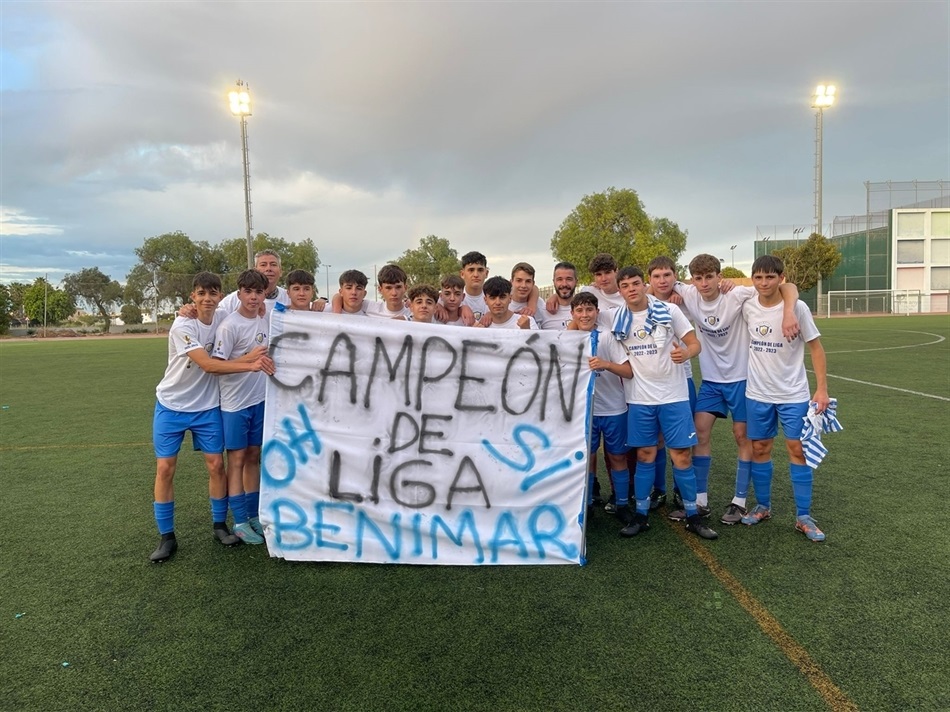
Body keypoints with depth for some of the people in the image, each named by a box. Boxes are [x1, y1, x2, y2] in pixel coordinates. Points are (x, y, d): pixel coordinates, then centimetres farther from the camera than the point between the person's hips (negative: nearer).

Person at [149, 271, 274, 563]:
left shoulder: (224, 318, -5)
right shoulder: (182, 326, -20)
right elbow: (208, 364, -29)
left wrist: (252, 356, -15)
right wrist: (250, 364, -32)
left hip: (207, 406, 3)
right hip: (172, 406, -3)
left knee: (216, 465, 2)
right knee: (165, 468, -1)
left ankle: (219, 525, 19)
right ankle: (167, 536, 12)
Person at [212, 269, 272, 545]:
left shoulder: (264, 320, 6)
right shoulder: (230, 325, -14)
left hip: (260, 399, 6)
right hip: (235, 402, -6)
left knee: (254, 457, 13)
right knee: (237, 459, 2)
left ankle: (253, 515, 23)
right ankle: (240, 522, 10)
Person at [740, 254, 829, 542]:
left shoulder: (798, 308, -11)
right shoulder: (747, 307, -4)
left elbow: (815, 347, -5)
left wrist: (822, 388, -8)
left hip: (793, 394, -2)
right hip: (757, 393, 3)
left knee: (798, 450, 1)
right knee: (759, 448, 10)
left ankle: (803, 517, 13)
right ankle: (762, 506, 26)